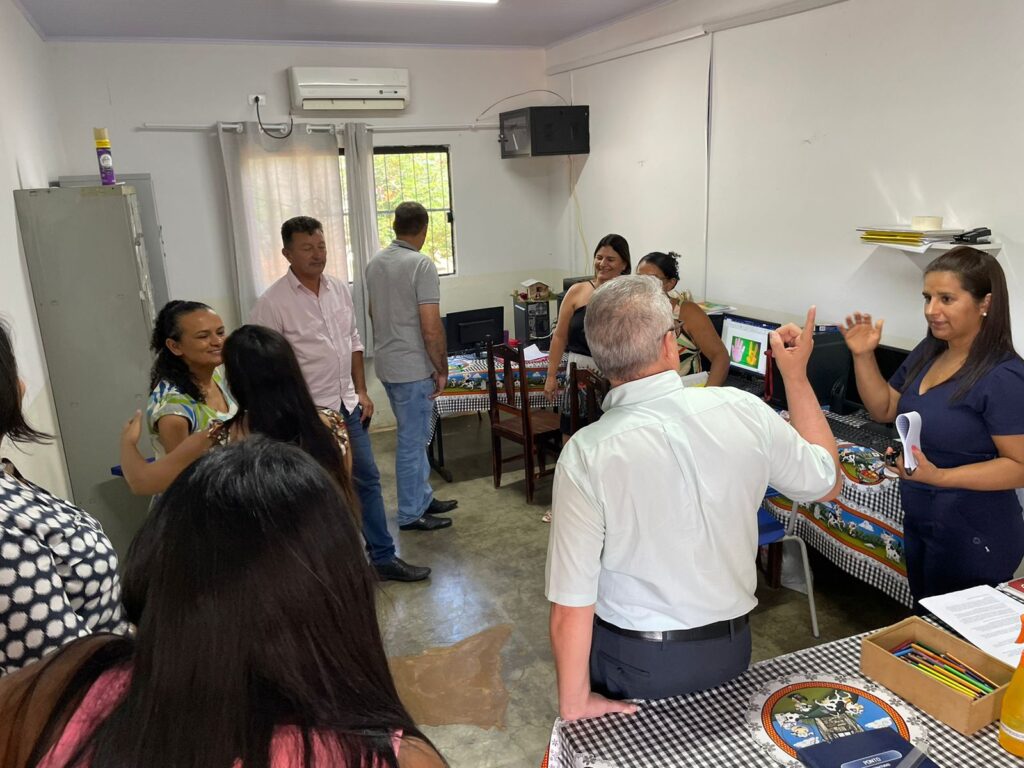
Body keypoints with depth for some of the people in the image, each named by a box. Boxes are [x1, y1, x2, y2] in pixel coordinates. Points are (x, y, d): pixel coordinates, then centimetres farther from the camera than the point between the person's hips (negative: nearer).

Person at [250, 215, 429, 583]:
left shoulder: (340, 289, 5)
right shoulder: (272, 303, -14)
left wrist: (361, 391, 8)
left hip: (347, 405, 6)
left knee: (367, 479, 12)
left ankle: (383, 557, 25)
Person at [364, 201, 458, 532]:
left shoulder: (375, 262, 7)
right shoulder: (422, 265, -18)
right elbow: (431, 328, -22)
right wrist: (441, 369, -11)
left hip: (386, 364, 8)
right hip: (413, 368, -8)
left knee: (415, 435, 20)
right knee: (412, 440, 3)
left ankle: (423, 498, 32)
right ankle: (411, 514, 15)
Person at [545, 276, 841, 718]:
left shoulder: (587, 455, -24)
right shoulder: (743, 411, -15)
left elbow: (571, 606, -22)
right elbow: (827, 480, 5)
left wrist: (575, 703, -7)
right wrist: (795, 375, 10)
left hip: (634, 663, -3)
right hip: (731, 649, 3)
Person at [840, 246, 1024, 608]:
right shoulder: (928, 351, 0)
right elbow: (884, 409, 9)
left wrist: (939, 476, -33)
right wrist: (864, 356, -4)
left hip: (973, 540, -7)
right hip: (919, 525, 8)